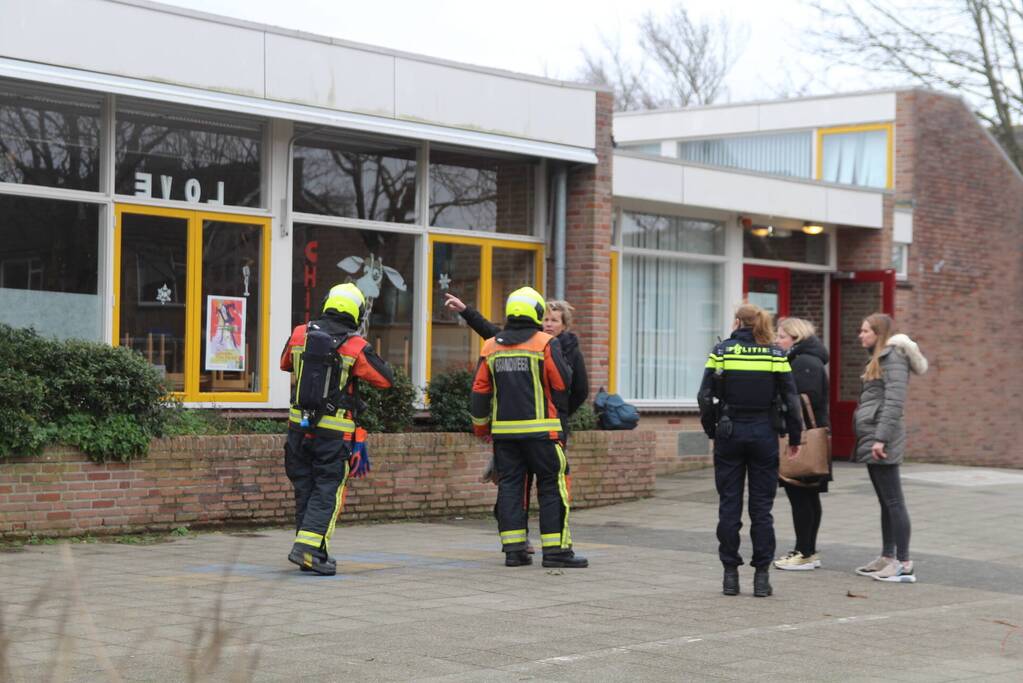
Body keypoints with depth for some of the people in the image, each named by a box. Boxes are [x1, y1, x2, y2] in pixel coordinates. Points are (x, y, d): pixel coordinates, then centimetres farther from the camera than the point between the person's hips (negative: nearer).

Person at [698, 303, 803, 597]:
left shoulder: (721, 352, -2)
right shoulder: (776, 355, 0)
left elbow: (705, 396, -4)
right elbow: (791, 400, -2)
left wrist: (711, 430, 9)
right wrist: (794, 438, 7)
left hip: (729, 433, 0)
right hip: (764, 435, 1)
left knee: (729, 506, 6)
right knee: (761, 507, 5)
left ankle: (730, 575, 8)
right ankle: (761, 576, 5)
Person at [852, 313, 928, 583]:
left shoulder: (894, 358, -11)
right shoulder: (879, 358, 18)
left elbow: (894, 401, -19)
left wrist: (881, 438, -23)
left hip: (882, 439, -10)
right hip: (870, 437, 10)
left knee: (893, 501, -9)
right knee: (886, 502, 14)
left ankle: (904, 564, -8)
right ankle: (887, 558, 21)